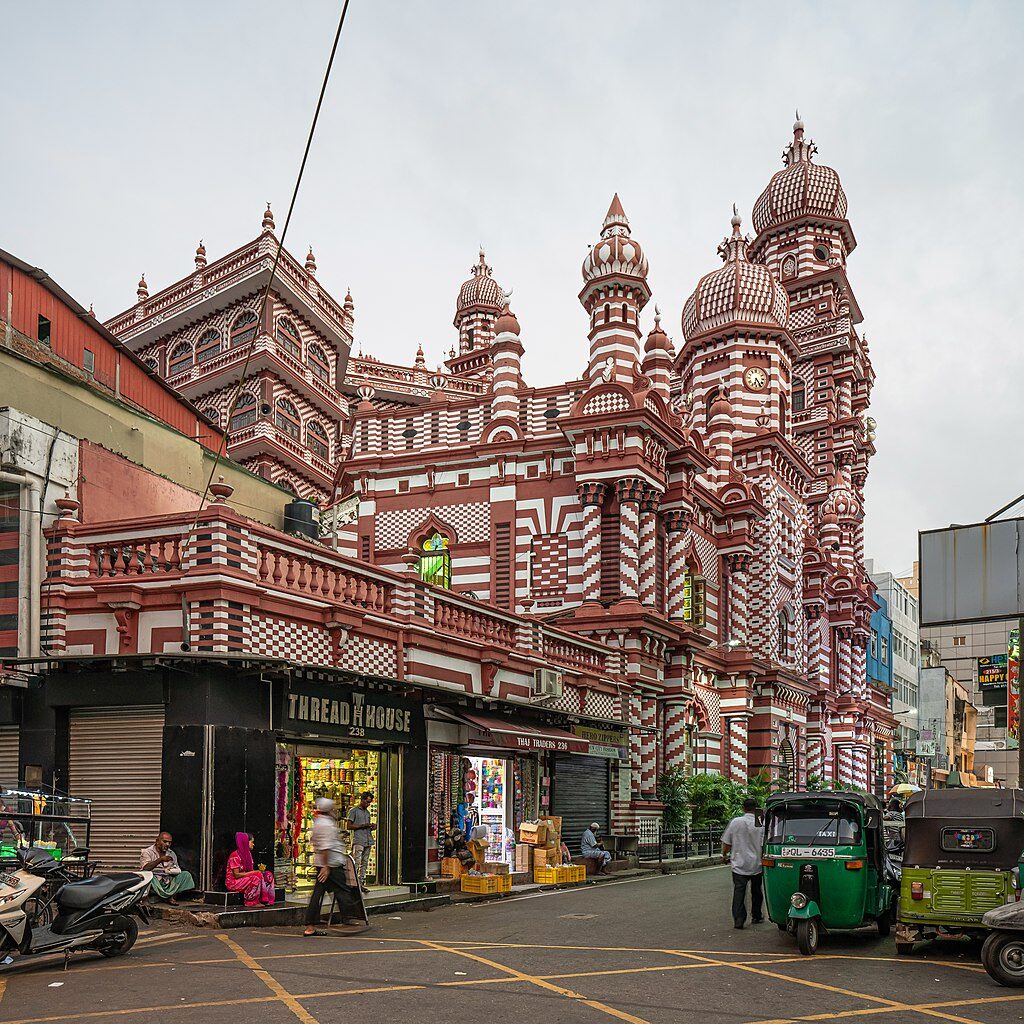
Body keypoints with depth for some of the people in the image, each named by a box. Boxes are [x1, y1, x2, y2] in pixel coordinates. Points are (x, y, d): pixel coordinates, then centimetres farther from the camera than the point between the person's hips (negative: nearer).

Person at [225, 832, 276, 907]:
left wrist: (258, 870, -9)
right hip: (233, 882, -9)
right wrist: (252, 873, -21)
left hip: (245, 879, 9)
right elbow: (236, 875, -21)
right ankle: (251, 903, -22)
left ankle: (265, 900, -12)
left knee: (268, 875, -4)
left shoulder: (247, 854, 11)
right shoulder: (235, 856, -18)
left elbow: (249, 870, 11)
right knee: (256, 877, -32)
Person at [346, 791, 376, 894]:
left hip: (368, 840, 7)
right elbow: (348, 826, -7)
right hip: (358, 841, -7)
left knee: (364, 863, 5)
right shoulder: (354, 811, -1)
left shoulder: (367, 812, 21)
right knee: (357, 862, -12)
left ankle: (361, 883, 7)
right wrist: (362, 825, -13)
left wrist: (372, 827, 6)